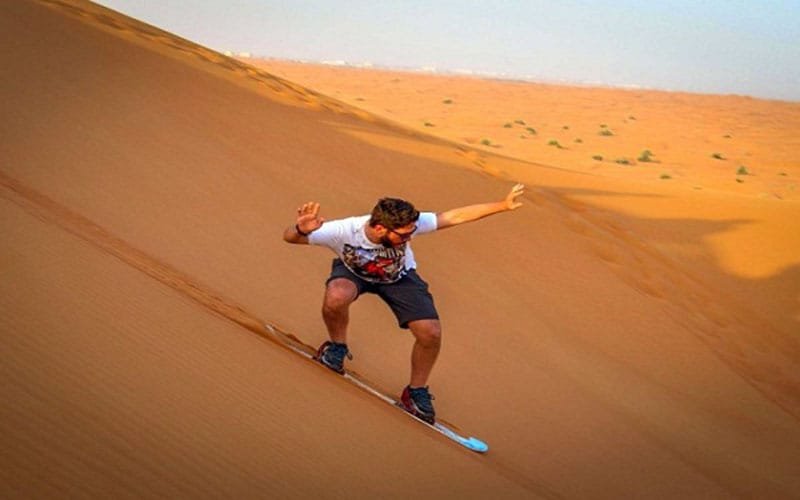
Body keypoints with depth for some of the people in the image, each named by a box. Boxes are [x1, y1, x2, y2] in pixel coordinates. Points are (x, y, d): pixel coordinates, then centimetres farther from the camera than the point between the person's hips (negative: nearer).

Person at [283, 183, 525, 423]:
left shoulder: (407, 225, -36)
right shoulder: (344, 231, -40)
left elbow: (456, 216, -30)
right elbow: (289, 237, -37)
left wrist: (503, 205, -33)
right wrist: (302, 230, -62)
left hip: (399, 276, 2)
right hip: (352, 271, -2)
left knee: (431, 333, -13)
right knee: (336, 298, -38)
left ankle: (416, 391, 15)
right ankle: (337, 346, -3)